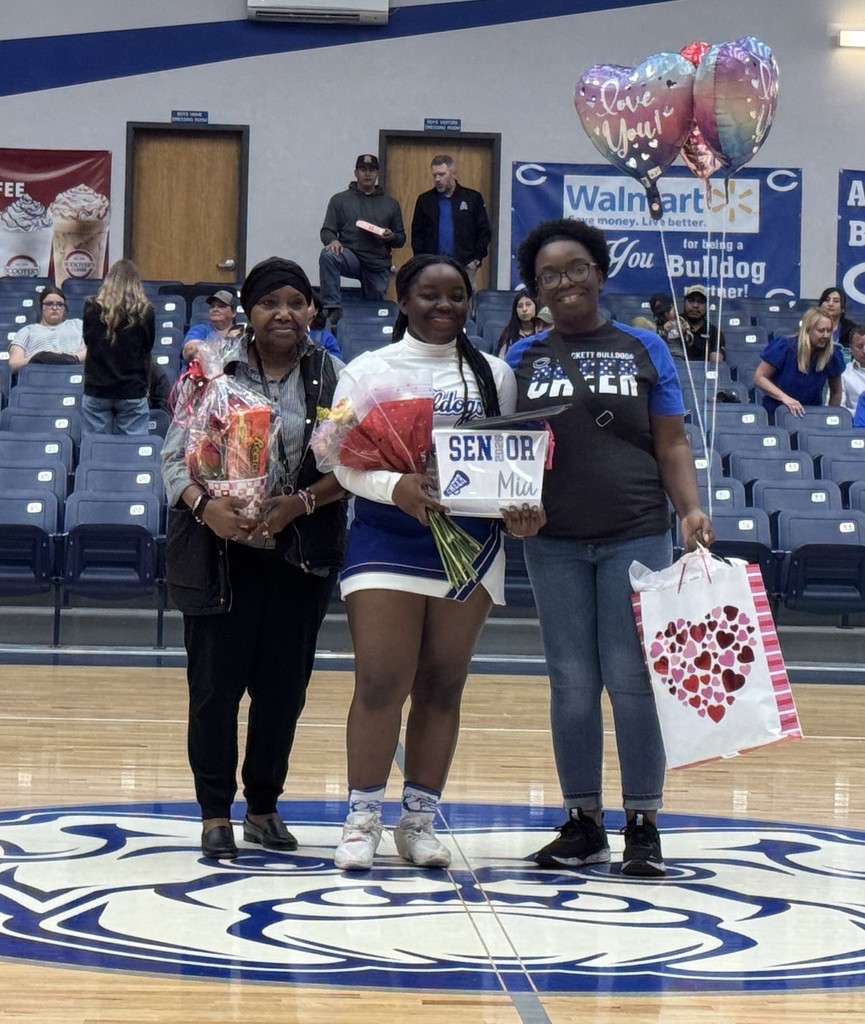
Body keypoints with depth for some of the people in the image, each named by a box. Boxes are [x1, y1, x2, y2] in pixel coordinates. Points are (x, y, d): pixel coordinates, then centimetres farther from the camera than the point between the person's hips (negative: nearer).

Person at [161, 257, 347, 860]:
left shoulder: (330, 376, 2)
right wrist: (206, 506, -20)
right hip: (220, 553, -1)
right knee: (215, 683, -1)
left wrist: (301, 503, -16)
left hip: (301, 555, 1)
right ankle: (216, 814, 10)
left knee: (284, 684, 7)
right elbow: (176, 457, -2)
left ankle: (264, 806, 21)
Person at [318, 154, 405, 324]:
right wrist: (332, 240, -19)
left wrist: (391, 237, -9)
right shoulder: (340, 200, 9)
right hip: (350, 257, -2)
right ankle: (332, 309, -35)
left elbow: (401, 239, 16)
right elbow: (327, 230, 5)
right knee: (328, 256, -33)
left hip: (379, 265, 2)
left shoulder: (391, 203, 15)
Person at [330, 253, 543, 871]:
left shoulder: (493, 374, 12)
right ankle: (364, 819, 1)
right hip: (387, 540, -3)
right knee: (380, 684, -8)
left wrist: (521, 508, -10)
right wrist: (396, 486, -23)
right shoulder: (370, 370, 3)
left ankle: (421, 820, 14)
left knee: (442, 687, 6)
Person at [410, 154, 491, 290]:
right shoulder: (425, 200, 10)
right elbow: (417, 234, 11)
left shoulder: (473, 198, 5)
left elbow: (484, 231, 6)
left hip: (465, 267, -1)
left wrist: (477, 260, -2)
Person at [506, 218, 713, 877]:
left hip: (636, 537, -2)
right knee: (572, 683, 4)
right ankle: (583, 823, 14)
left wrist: (692, 509, -9)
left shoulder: (644, 349, 7)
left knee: (632, 680, -4)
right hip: (555, 544, 2)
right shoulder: (522, 359, 11)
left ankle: (643, 824, 4)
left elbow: (672, 445, 5)